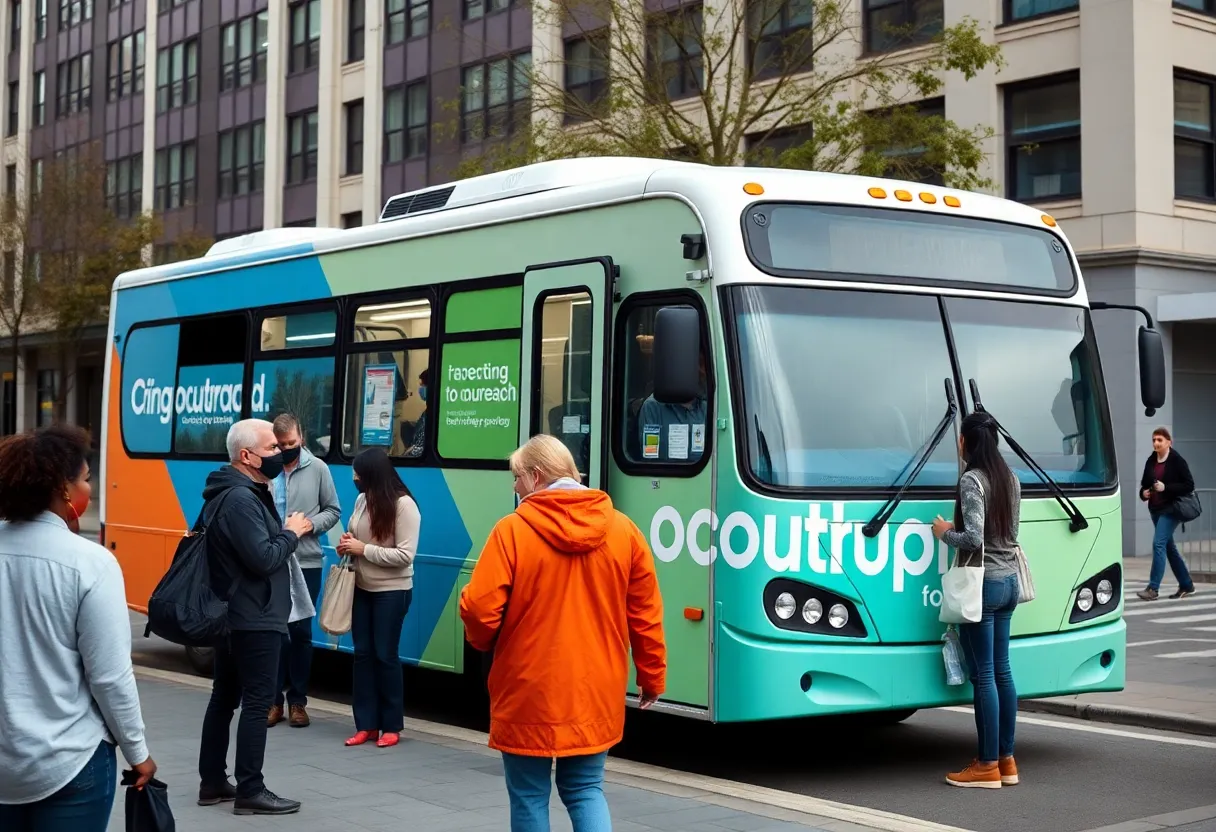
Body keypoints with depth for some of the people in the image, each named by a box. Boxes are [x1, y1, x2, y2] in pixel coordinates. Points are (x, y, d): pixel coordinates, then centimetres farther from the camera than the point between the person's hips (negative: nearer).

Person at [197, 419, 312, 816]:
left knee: (225, 697, 14)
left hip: (230, 615, 11)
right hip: (253, 619, -11)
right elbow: (264, 559, -25)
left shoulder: (228, 493, 14)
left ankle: (213, 782, 21)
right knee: (257, 702, -6)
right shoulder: (241, 499, -20)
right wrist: (292, 532, -10)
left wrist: (283, 530, 3)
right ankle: (250, 791, -2)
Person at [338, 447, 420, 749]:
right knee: (363, 654, 7)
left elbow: (405, 555, -20)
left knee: (385, 656, 0)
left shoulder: (404, 505, -17)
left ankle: (392, 726, 12)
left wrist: (363, 549, -21)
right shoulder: (363, 500, 2)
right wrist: (348, 544, -5)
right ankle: (366, 724, 14)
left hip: (392, 592, -6)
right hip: (362, 588, 6)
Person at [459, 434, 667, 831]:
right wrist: (652, 675, 16)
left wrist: (482, 640, 8)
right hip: (594, 692, 4)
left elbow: (480, 609, -15)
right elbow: (646, 616, 4)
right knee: (585, 790, 16)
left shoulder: (513, 530, -12)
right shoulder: (623, 530, 1)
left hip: (529, 692, -4)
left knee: (529, 796, 11)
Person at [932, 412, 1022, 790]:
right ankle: (1006, 760, 17)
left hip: (982, 583, -8)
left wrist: (945, 533, -3)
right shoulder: (1011, 479, 10)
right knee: (1002, 670, 12)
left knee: (983, 674, -4)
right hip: (1009, 581, 8)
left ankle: (988, 766, 0)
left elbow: (973, 538, -21)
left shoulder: (971, 480, -14)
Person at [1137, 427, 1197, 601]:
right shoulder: (1151, 461, 8)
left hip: (1170, 509, -7)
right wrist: (1144, 493, -3)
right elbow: (1144, 483, 19)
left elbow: (1189, 485, -12)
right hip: (1156, 509, 7)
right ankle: (1186, 585, 26)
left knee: (1159, 543, -16)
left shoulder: (1177, 461, -10)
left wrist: (1166, 487, -21)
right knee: (1169, 547, 14)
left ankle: (1153, 588, -15)